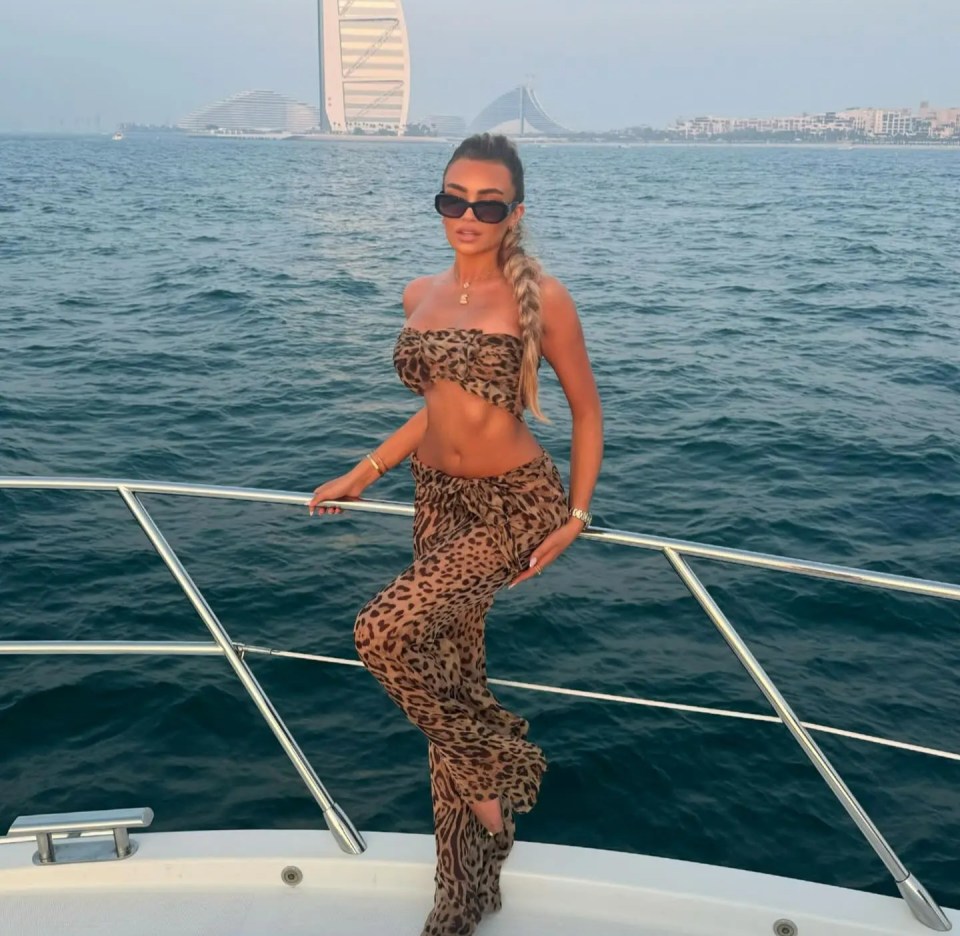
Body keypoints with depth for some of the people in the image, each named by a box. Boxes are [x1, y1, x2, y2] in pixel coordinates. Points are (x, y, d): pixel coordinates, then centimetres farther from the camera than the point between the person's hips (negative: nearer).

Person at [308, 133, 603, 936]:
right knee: (452, 676, 10)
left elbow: (586, 411, -3)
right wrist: (364, 474, 15)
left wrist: (576, 517, -9)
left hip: (517, 503, -6)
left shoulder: (540, 298, -9)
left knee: (385, 633, -24)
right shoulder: (421, 296, 8)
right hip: (439, 501, 6)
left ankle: (502, 762, 5)